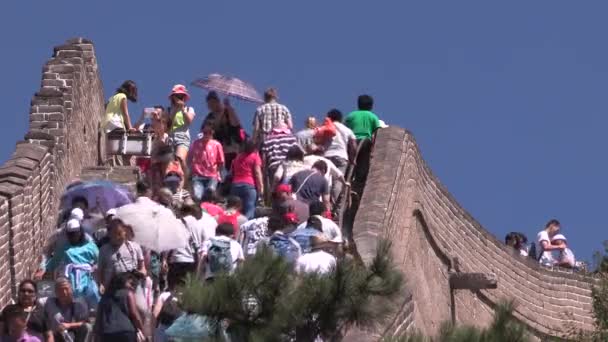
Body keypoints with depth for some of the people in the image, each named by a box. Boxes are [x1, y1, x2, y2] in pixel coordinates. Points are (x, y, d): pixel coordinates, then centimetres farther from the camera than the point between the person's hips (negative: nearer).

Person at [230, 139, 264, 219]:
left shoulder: (237, 157, 19)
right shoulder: (255, 156, 4)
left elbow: (232, 173, 20)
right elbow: (257, 173, -4)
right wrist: (261, 188, -4)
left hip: (235, 185, 5)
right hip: (249, 185, -5)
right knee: (249, 213, -10)